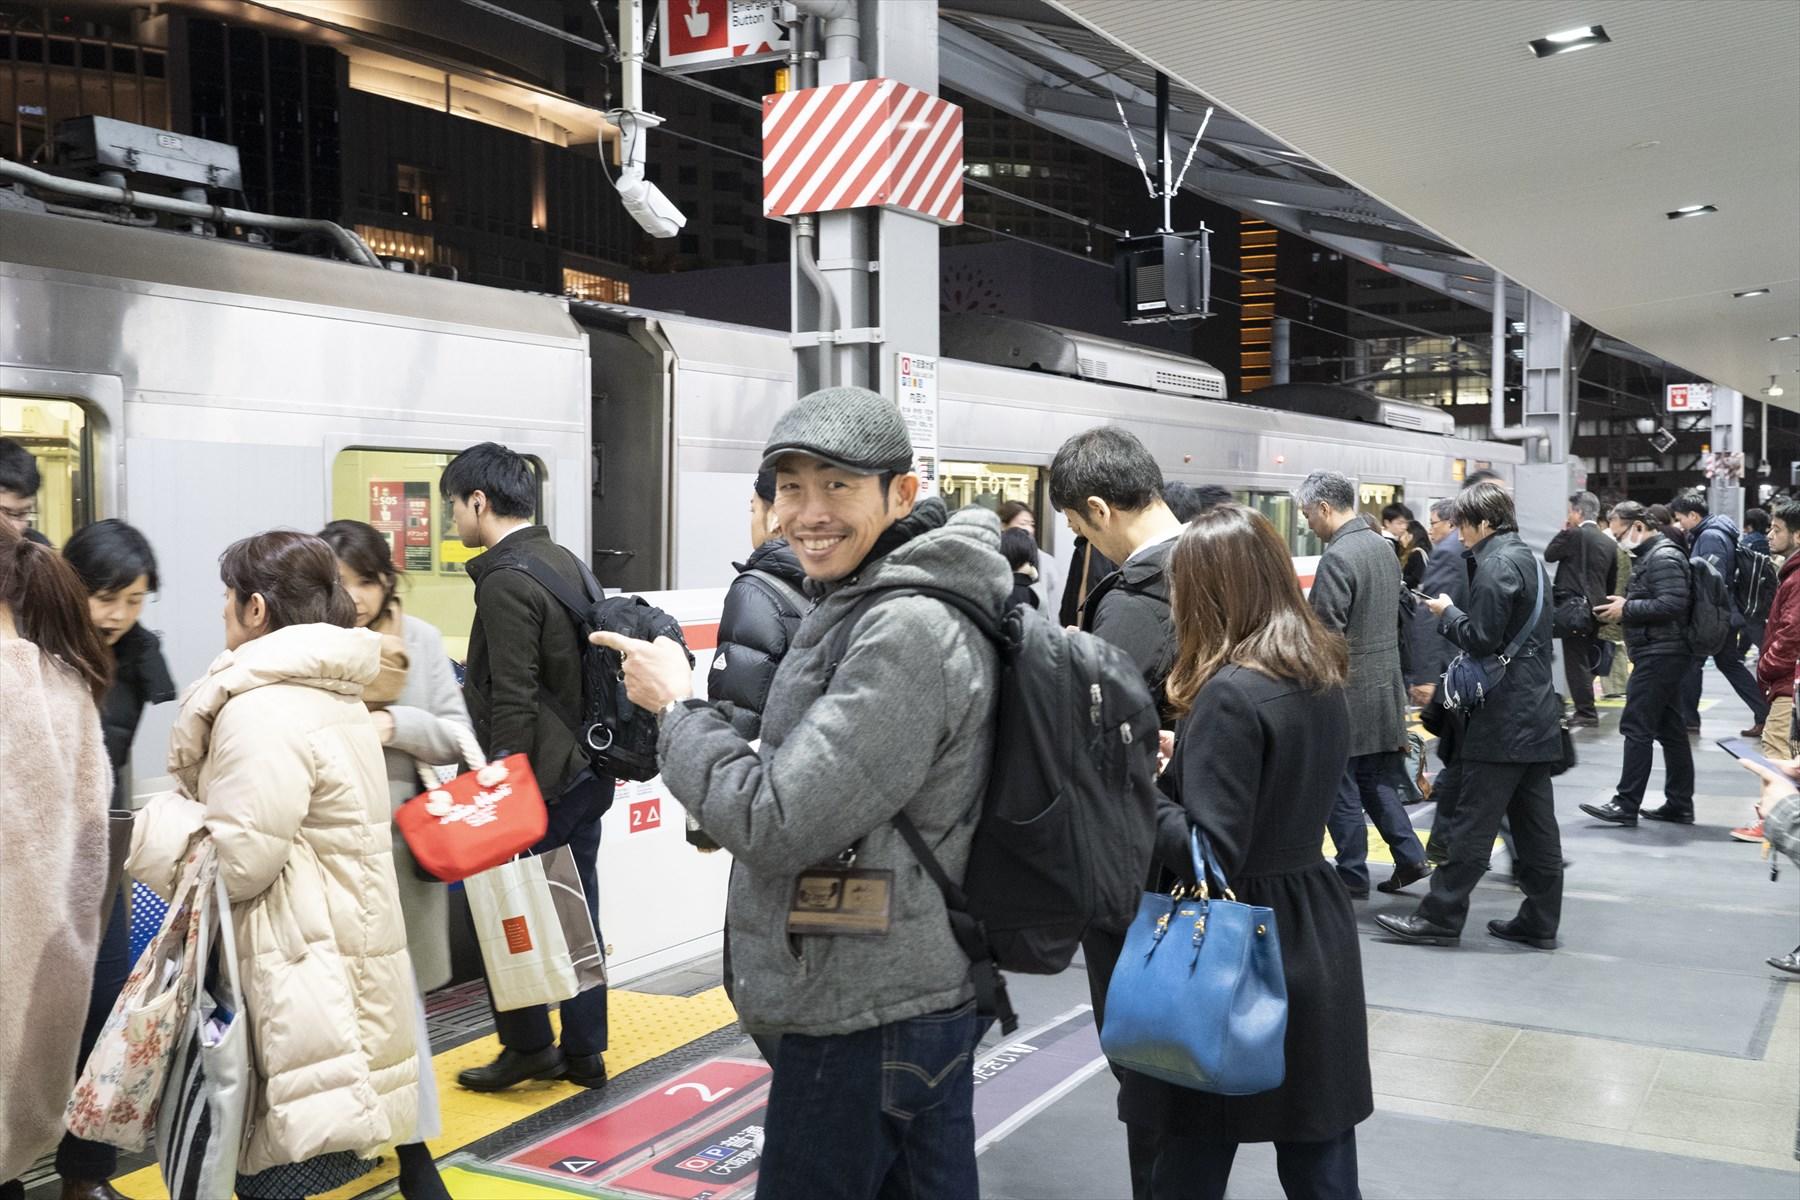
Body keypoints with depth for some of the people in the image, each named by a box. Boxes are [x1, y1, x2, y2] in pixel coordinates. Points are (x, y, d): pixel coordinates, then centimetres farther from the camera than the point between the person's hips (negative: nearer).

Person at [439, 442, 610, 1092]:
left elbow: (513, 702, -19)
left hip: (539, 778, -9)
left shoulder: (506, 581, -15)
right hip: (588, 771, 9)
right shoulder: (569, 563, 11)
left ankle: (528, 1046, 16)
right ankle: (584, 1053, 21)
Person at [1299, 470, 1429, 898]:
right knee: (1376, 779, 17)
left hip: (1348, 690, -9)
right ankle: (1410, 856, 15)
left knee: (1341, 785, 3)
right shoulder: (1383, 546, 9)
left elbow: (1324, 634, -20)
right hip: (1386, 684, 9)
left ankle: (1353, 876, 10)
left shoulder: (1336, 558, -19)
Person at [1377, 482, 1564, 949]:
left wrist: (1447, 612, -3)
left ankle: (1440, 915, 2)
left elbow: (1481, 638, -19)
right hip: (1536, 713, 10)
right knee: (1535, 822, 10)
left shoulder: (1496, 565, -15)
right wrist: (1457, 612, 9)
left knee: (1473, 822, -4)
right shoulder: (1527, 558, 16)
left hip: (1503, 718, -9)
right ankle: (1539, 922, 16)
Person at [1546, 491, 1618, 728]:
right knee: (1587, 660, 15)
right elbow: (1612, 582, 16)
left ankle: (1586, 711, -5)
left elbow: (1549, 555, 0)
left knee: (1576, 660, -4)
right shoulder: (1609, 543, 11)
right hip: (1596, 608, 7)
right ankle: (1587, 710, 21)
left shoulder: (1574, 535, -11)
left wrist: (1563, 531, 9)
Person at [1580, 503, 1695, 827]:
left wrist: (1627, 608, -16)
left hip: (1659, 655, -11)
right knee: (1670, 729, 12)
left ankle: (1626, 805, -7)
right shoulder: (1649, 555, 18)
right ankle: (1680, 803, 17)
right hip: (1663, 654, 11)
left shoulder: (1663, 557, -14)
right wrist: (1623, 607, 8)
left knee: (1636, 728, -9)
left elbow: (1672, 604, -24)